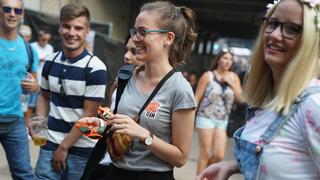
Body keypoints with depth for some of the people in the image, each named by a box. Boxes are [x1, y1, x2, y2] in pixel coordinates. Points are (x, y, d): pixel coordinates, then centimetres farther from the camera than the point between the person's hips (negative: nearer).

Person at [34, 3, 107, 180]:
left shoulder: (95, 68, -13)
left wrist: (64, 147, -10)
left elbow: (89, 114, -13)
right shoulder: (50, 61, 3)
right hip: (50, 143, 4)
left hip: (81, 149, -4)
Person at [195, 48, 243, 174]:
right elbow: (197, 98, -5)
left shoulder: (233, 77, 7)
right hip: (206, 118, -4)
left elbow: (240, 99, 3)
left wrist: (231, 83, -7)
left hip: (222, 121, 4)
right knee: (205, 154, -2)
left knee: (219, 156, 2)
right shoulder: (208, 75, -5)